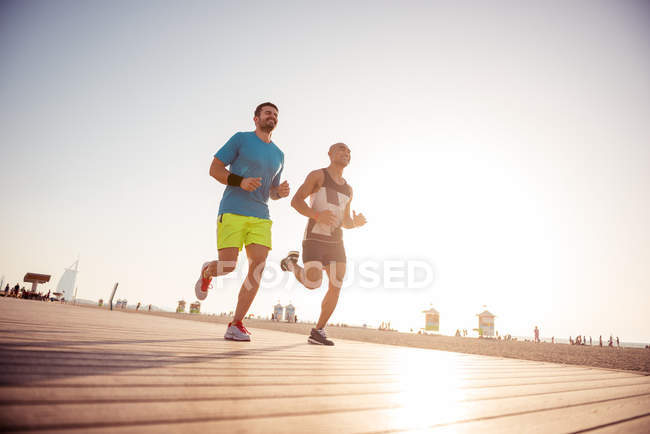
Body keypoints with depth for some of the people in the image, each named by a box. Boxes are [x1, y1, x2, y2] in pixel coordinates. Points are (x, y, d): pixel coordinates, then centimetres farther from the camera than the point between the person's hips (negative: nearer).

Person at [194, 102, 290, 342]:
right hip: (232, 212, -4)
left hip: (260, 217, 4)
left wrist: (281, 191, 1)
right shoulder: (240, 139, 6)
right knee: (227, 266, -11)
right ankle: (207, 272, 27)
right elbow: (214, 169, 2)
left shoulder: (278, 155, 20)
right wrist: (240, 182, -15)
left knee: (258, 266, -12)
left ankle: (235, 325, -4)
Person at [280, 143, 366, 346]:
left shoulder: (348, 189, 20)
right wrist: (317, 215, -25)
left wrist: (356, 222, -4)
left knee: (336, 288, -7)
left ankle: (317, 332, 7)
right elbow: (295, 201, -7)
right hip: (314, 240, -6)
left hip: (336, 243, 6)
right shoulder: (318, 175, 2)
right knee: (313, 284, -19)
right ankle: (292, 263, 13)